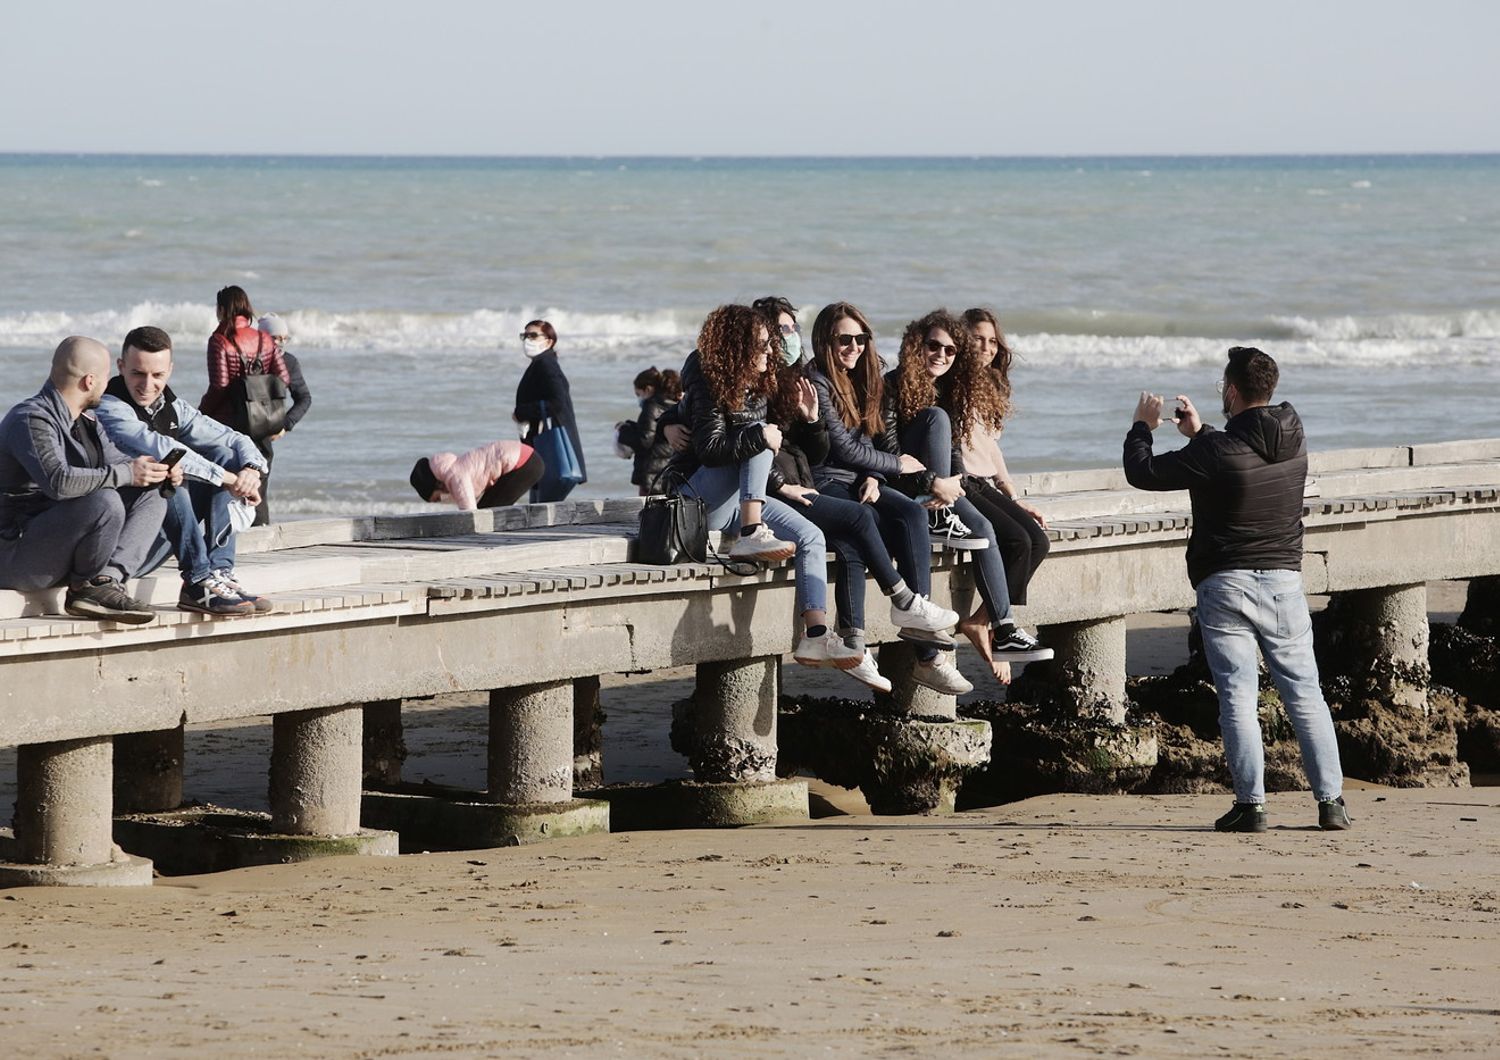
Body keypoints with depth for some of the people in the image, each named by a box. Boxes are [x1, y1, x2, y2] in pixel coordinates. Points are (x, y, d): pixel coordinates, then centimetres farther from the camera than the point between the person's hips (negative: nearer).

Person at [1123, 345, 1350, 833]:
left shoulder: (1216, 452, -15)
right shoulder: (1294, 444, 4)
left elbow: (1142, 473, -5)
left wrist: (1142, 426, 12)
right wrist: (1200, 432, 28)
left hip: (1226, 584, -5)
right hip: (1284, 579, 5)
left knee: (1238, 696, -4)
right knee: (1304, 693, 8)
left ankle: (1251, 805, -9)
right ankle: (1331, 801, 5)